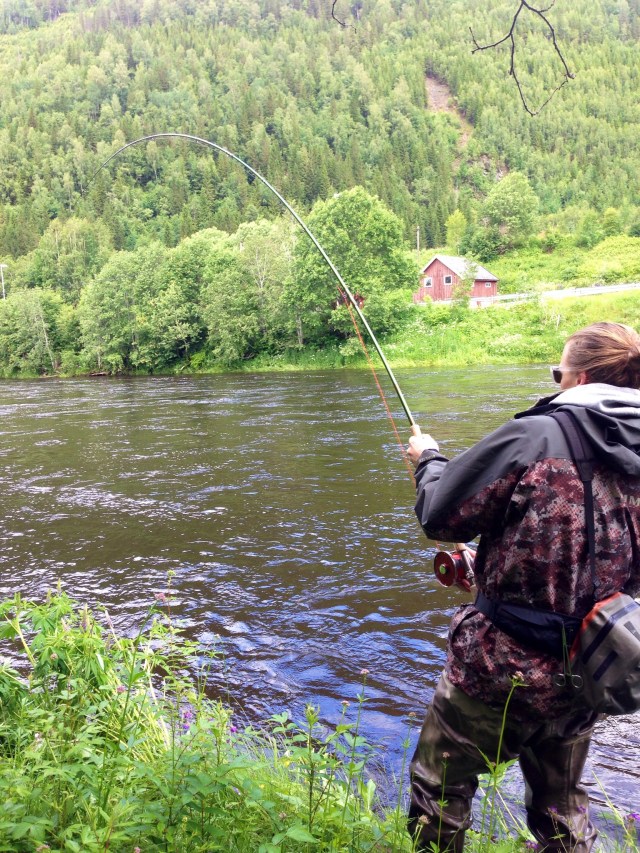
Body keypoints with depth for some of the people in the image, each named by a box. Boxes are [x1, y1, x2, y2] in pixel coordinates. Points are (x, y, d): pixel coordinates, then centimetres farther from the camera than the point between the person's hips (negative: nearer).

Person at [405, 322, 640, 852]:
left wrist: (428, 459, 8)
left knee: (440, 788, 17)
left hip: (503, 666, -6)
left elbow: (440, 516, -14)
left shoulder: (536, 436, -19)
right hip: (585, 673, 7)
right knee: (562, 805, 27)